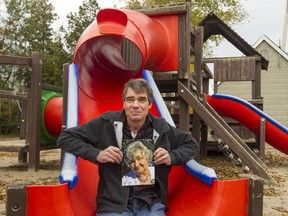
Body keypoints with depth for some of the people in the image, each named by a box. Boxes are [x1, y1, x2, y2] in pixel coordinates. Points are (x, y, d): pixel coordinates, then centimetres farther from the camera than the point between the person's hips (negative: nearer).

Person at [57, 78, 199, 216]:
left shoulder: (162, 128, 4)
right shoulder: (106, 123, -3)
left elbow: (192, 145, 17)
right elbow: (65, 138, 1)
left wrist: (172, 157, -3)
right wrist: (96, 154, -12)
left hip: (151, 203, 2)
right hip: (113, 204, -1)